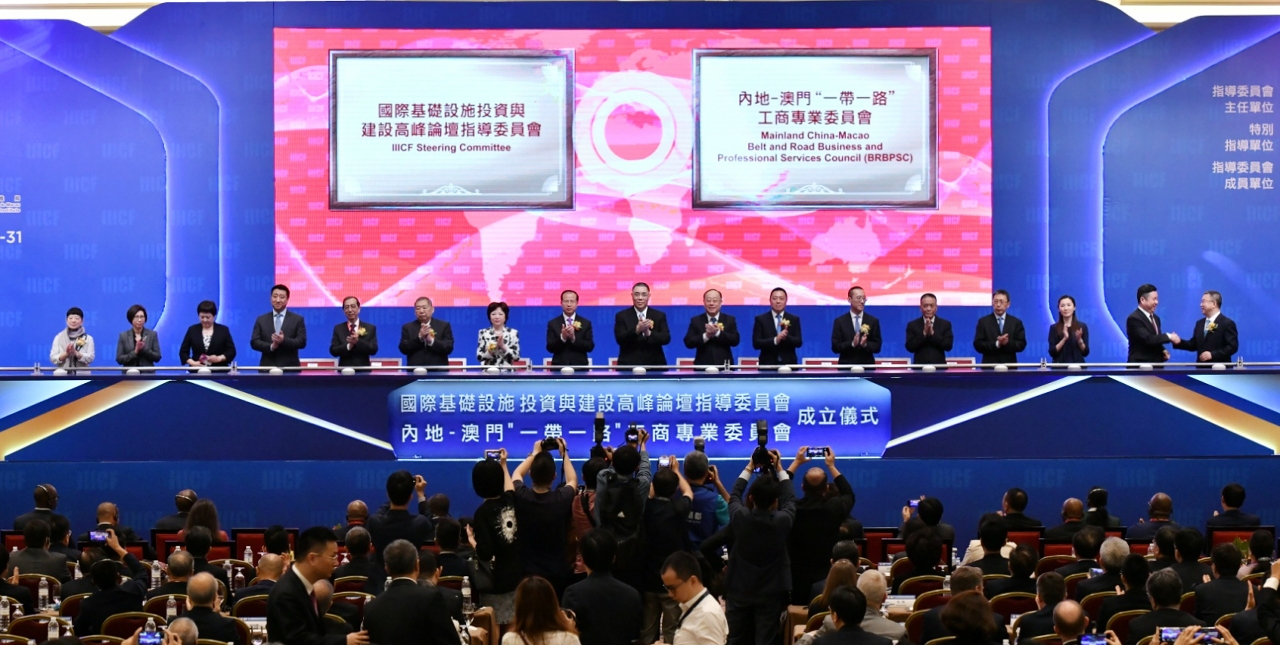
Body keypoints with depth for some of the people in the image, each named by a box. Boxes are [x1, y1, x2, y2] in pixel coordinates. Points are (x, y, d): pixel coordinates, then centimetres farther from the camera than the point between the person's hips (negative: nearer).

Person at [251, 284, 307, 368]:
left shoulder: (298, 320, 7)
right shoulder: (261, 320, 12)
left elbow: (302, 342, -2)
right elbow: (254, 342, 4)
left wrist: (284, 340, -19)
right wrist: (271, 347, -15)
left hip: (290, 368, -1)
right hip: (267, 367, 1)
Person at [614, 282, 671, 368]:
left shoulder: (660, 316, 9)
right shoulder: (622, 316, 5)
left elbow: (666, 338, -2)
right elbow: (620, 339, -8)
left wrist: (649, 333, -21)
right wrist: (637, 330, -26)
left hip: (654, 365, 2)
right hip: (629, 366, -2)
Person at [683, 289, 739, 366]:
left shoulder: (730, 320, 9)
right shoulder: (696, 321, 9)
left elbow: (735, 340, -4)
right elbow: (688, 342, -1)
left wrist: (718, 333, -18)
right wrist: (706, 336, -18)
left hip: (724, 366, 0)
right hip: (702, 366, 0)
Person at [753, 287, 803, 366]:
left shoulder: (794, 319, 10)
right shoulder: (760, 319, 5)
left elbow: (799, 342, 3)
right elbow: (756, 343, -3)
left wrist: (787, 337, -19)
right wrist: (775, 340, -19)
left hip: (788, 364, 1)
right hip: (768, 364, -1)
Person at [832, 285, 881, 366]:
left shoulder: (873, 321, 6)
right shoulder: (840, 321, 3)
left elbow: (877, 347, 4)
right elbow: (835, 347, -2)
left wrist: (866, 344, -17)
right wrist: (852, 344, -18)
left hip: (867, 367, 1)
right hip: (846, 367, -1)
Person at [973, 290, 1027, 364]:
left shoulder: (1016, 322, 8)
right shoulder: (983, 322, 4)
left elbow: (1021, 344, 3)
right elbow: (978, 345, -3)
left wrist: (1008, 343, -17)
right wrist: (997, 344, -18)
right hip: (989, 367, -1)